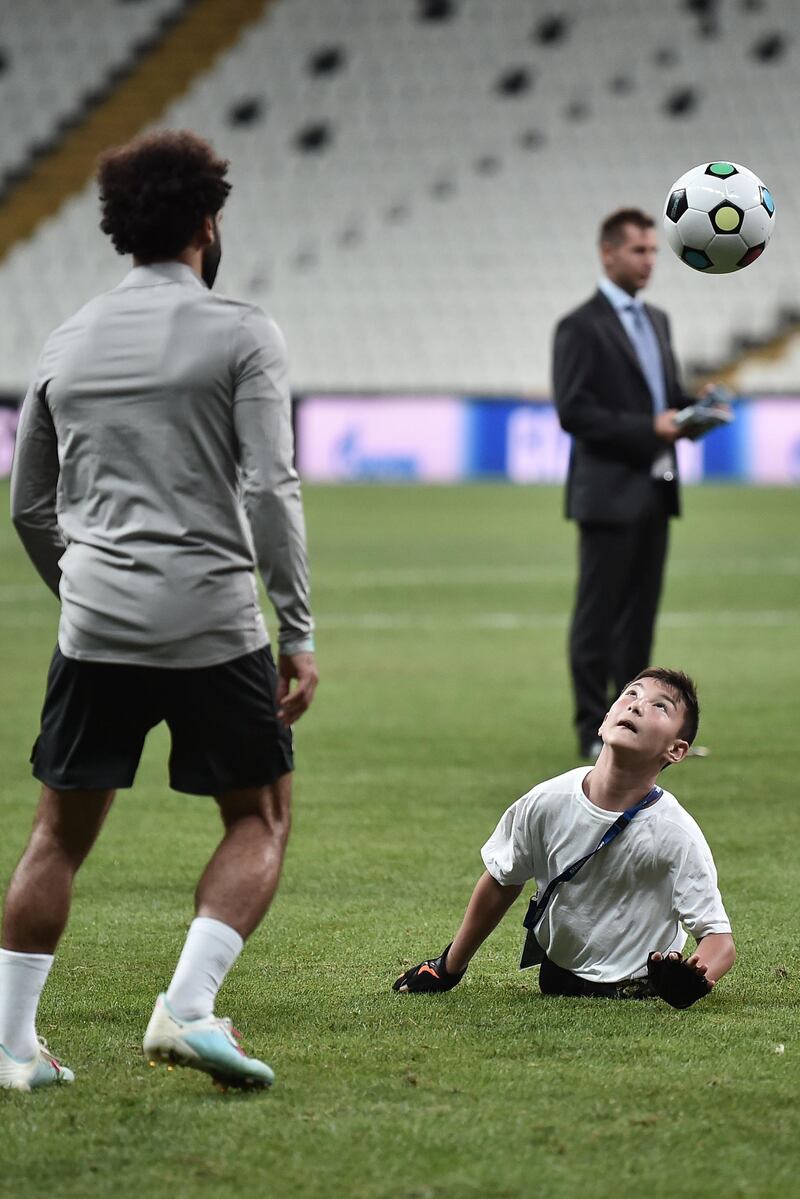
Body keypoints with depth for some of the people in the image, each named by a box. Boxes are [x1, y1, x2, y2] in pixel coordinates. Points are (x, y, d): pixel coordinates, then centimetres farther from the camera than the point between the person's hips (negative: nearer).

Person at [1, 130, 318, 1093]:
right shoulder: (241, 335, -4)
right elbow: (270, 491, -11)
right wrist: (299, 634, -7)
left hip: (95, 622, 4)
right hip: (213, 627, -4)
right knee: (260, 820, 10)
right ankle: (187, 1007, -7)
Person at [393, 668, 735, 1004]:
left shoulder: (677, 836, -26)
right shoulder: (546, 803, -17)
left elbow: (719, 939, -25)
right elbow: (501, 882, 1)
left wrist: (694, 978, -48)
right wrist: (449, 969, 10)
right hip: (556, 974, 2)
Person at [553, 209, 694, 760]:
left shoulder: (657, 320, 16)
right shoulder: (581, 327, -8)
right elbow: (574, 412, -15)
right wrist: (649, 429, -21)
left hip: (655, 488, 8)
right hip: (610, 492, -7)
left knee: (641, 613, 11)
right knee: (599, 615, -3)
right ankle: (594, 730, 1)